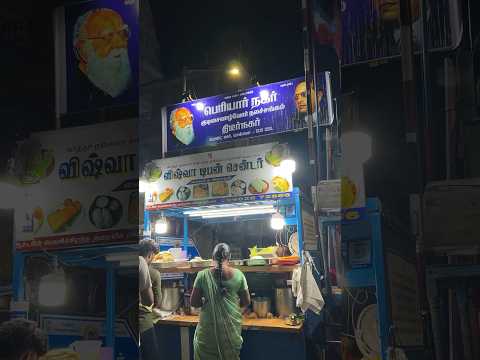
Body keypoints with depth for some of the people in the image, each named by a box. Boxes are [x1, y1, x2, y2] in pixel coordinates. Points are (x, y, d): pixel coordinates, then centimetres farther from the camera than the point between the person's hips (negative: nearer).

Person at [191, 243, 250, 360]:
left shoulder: (203, 275, -8)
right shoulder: (238, 275, -5)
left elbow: (193, 302, -5)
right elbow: (246, 302, 3)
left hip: (209, 328, -1)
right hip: (232, 327, 1)